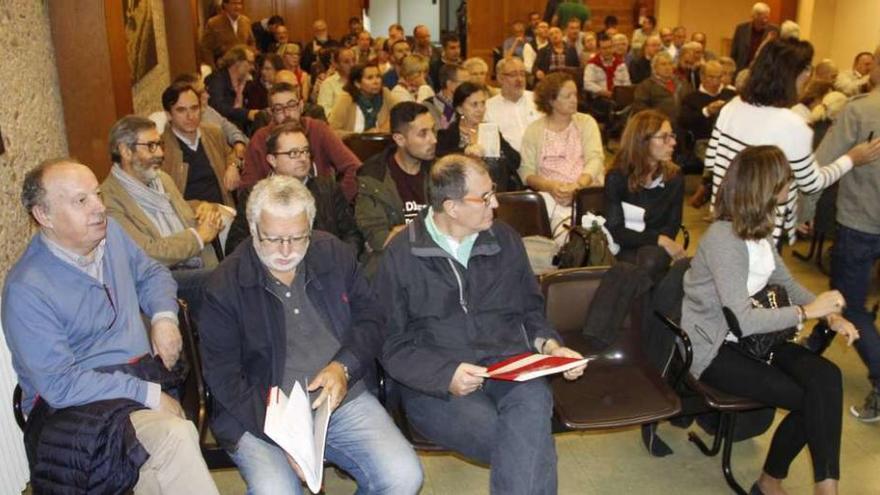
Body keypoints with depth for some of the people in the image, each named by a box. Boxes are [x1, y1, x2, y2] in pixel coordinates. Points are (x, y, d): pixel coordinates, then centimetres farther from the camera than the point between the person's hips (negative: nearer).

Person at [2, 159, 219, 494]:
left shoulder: (108, 232, 5)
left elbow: (151, 273, 22)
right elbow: (60, 384, -17)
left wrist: (164, 317, 1)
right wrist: (148, 394, -20)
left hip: (146, 372, 6)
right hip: (76, 404, -6)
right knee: (175, 436, -32)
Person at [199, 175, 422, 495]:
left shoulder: (334, 255, 4)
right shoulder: (225, 285, -6)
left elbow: (370, 317, 9)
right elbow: (223, 375, -7)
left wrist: (343, 367, -11)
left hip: (345, 399, 3)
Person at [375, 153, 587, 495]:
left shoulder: (505, 240, 12)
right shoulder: (401, 255, 0)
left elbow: (529, 311, 21)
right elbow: (392, 345, -1)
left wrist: (549, 345, 0)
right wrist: (446, 374, -17)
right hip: (434, 383, -3)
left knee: (533, 399, -34)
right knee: (532, 448, -29)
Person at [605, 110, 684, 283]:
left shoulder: (674, 177, 0)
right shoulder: (617, 178, -8)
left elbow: (672, 226, 4)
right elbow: (615, 231, -12)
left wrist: (664, 242, -19)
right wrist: (658, 239, -22)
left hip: (656, 249, 2)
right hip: (623, 250, -2)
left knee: (651, 260, -33)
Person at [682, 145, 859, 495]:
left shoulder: (759, 230, 4)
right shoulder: (723, 239, -24)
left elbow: (786, 283, 15)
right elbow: (743, 320, -30)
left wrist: (831, 315, -1)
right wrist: (807, 311, -21)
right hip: (714, 350, -7)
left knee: (826, 377, -16)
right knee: (810, 398, -15)